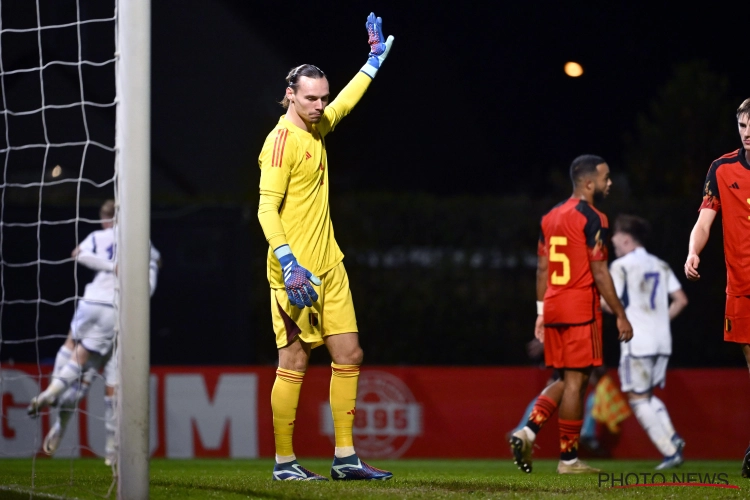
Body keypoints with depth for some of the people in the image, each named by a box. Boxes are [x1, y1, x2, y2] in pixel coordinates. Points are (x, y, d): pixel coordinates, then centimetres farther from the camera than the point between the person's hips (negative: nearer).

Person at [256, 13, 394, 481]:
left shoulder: (317, 128, 12)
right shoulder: (282, 140, -12)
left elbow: (345, 103, 35)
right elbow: (266, 208, -17)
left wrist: (375, 58, 42)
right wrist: (289, 262, -26)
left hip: (329, 266, 9)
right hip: (297, 271, -9)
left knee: (349, 355, 7)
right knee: (295, 363, -5)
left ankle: (345, 457, 11)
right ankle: (285, 462, 0)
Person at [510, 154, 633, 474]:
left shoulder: (551, 217, 13)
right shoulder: (592, 219, -11)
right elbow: (599, 273, -14)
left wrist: (541, 312, 19)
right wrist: (620, 315, -9)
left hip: (553, 308, 8)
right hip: (581, 310, -8)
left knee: (567, 380, 16)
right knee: (576, 381, -2)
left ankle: (528, 432, 0)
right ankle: (568, 458, 1)